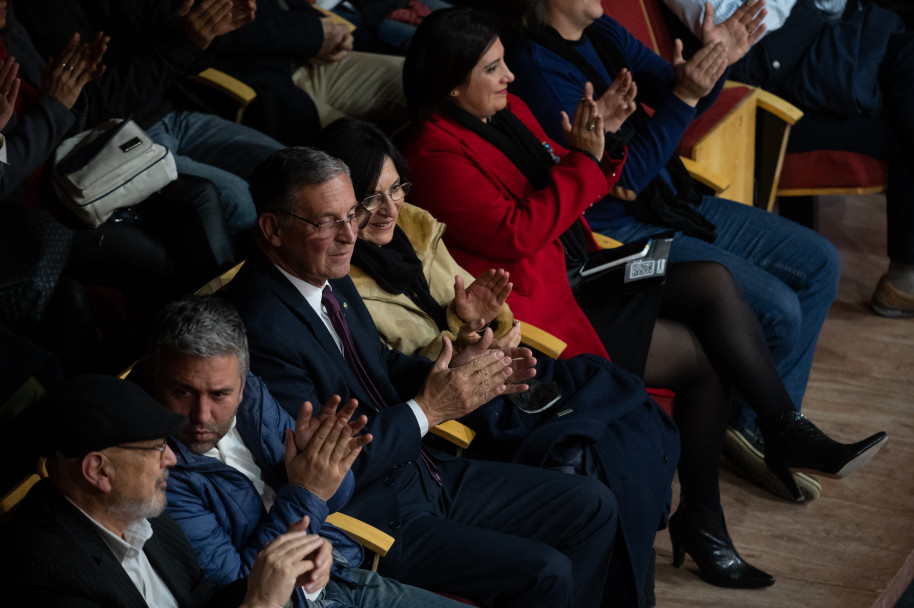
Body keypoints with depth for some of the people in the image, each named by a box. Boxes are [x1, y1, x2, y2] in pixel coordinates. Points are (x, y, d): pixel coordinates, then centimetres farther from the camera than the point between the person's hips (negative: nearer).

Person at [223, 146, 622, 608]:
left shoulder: (330, 278, 4)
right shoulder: (259, 328, -25)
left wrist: (454, 375, -1)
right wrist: (426, 409, -22)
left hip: (426, 472, 10)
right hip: (372, 514, -9)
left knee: (593, 508, 6)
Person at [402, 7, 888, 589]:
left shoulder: (509, 109, 9)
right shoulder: (438, 155, -18)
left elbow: (573, 189, 15)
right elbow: (515, 233, -26)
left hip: (575, 269, 9)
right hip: (536, 306, -9)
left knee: (713, 280, -7)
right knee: (701, 357, -12)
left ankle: (789, 435, -2)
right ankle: (702, 522, 1)